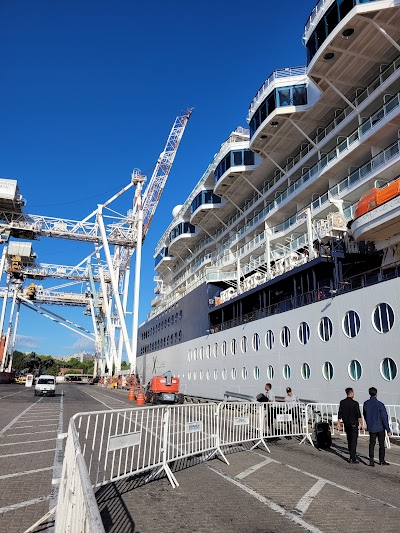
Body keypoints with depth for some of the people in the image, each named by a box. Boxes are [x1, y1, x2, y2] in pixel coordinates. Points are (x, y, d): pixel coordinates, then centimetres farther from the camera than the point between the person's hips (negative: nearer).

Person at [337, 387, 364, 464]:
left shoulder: (342, 402, 0)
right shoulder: (355, 403, -14)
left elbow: (340, 414, 1)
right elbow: (358, 415, -15)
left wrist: (338, 423, 7)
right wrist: (362, 424, -7)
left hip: (346, 424, 5)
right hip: (353, 424, -5)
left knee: (349, 440, 17)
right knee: (354, 440, 1)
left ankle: (352, 454, 29)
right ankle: (353, 458, 1)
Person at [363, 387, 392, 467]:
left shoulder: (366, 404, -4)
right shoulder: (380, 404, -19)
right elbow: (384, 418, -16)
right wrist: (388, 430, -9)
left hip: (371, 427, 3)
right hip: (380, 427, -3)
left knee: (372, 444, 11)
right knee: (381, 444, 14)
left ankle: (371, 460, 3)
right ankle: (381, 460, 25)